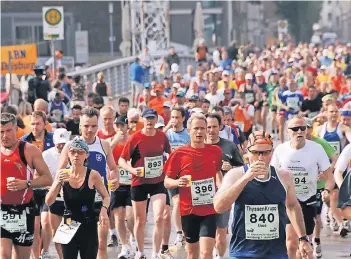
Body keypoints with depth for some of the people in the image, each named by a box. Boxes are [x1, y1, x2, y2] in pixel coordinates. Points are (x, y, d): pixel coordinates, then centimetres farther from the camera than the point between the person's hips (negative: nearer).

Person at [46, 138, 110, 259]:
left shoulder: (93, 175, -8)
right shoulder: (62, 174, -1)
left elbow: (106, 196, 5)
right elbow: (49, 202, -2)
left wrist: (104, 209, -16)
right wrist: (58, 182, -17)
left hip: (88, 226, -2)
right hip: (69, 226, 2)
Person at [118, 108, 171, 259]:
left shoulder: (162, 136, -1)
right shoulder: (135, 138, -11)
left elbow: (169, 152, 19)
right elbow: (122, 160, -9)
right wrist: (132, 170, -25)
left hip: (158, 182, 1)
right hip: (139, 183, -1)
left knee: (159, 218, -12)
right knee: (140, 221, 10)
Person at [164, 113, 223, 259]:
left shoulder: (215, 151, 1)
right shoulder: (179, 154, -5)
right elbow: (167, 182, 0)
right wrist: (177, 182, -21)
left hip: (209, 210, 0)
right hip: (188, 210, 0)